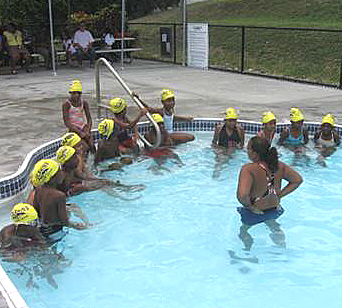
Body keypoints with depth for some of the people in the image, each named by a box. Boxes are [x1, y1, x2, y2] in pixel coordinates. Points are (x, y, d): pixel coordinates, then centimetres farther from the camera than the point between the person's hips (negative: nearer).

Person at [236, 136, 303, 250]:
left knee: (243, 229, 28)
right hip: (274, 210, 5)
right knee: (272, 223, 39)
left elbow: (242, 196, -42)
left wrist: (249, 206, -21)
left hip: (254, 214, -5)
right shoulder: (278, 165, -12)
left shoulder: (248, 169, -31)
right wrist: (279, 195, -1)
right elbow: (298, 180, -1)